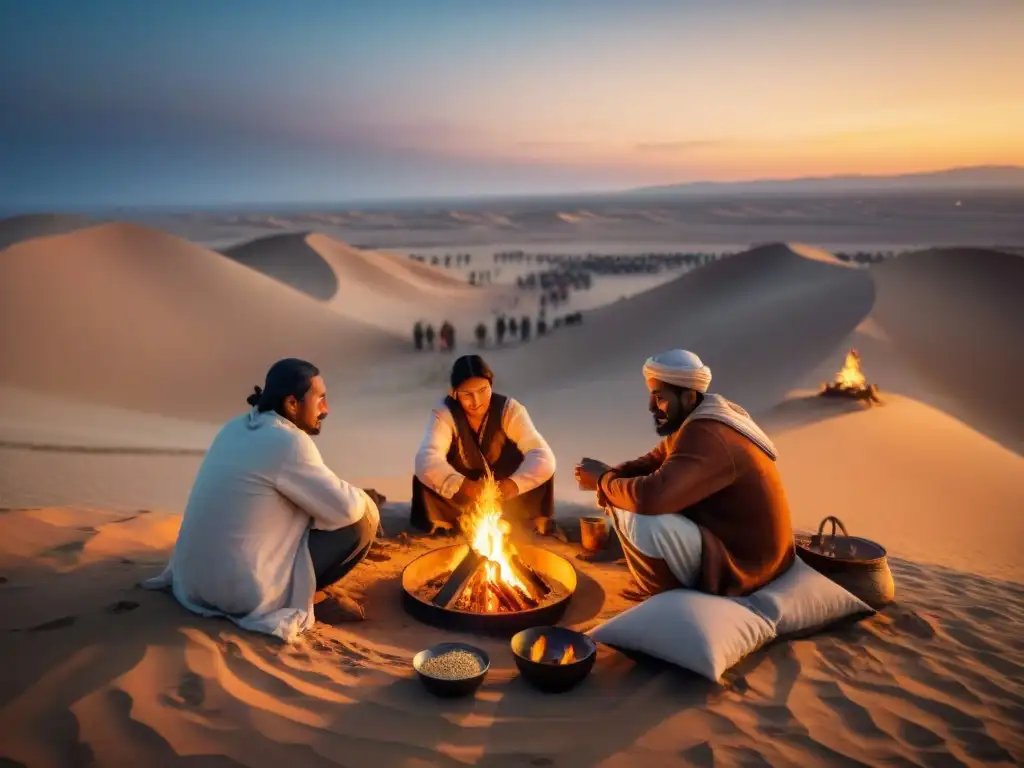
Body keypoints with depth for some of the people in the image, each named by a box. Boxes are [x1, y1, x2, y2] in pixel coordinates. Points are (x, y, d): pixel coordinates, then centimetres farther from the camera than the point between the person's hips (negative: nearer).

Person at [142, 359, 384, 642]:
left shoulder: (236, 427, 7)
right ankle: (299, 597, 2)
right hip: (244, 590, -9)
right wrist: (366, 498, 5)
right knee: (364, 517, -5)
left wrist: (354, 498, 14)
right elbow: (347, 508, -17)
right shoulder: (288, 442, -19)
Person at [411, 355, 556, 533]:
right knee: (424, 480, -29)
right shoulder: (443, 413, -19)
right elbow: (426, 460, -35)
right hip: (461, 495, -1)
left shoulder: (510, 409, -17)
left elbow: (543, 457, -28)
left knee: (540, 468, -25)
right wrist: (461, 485, -54)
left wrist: (514, 484, -48)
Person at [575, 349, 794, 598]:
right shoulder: (695, 421, 6)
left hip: (737, 563, -10)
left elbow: (651, 495, -38)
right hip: (730, 538, 10)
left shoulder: (705, 437, -27)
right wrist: (609, 475, -8)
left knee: (637, 520, -27)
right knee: (622, 500, 12)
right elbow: (653, 462, 13)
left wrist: (602, 481, -18)